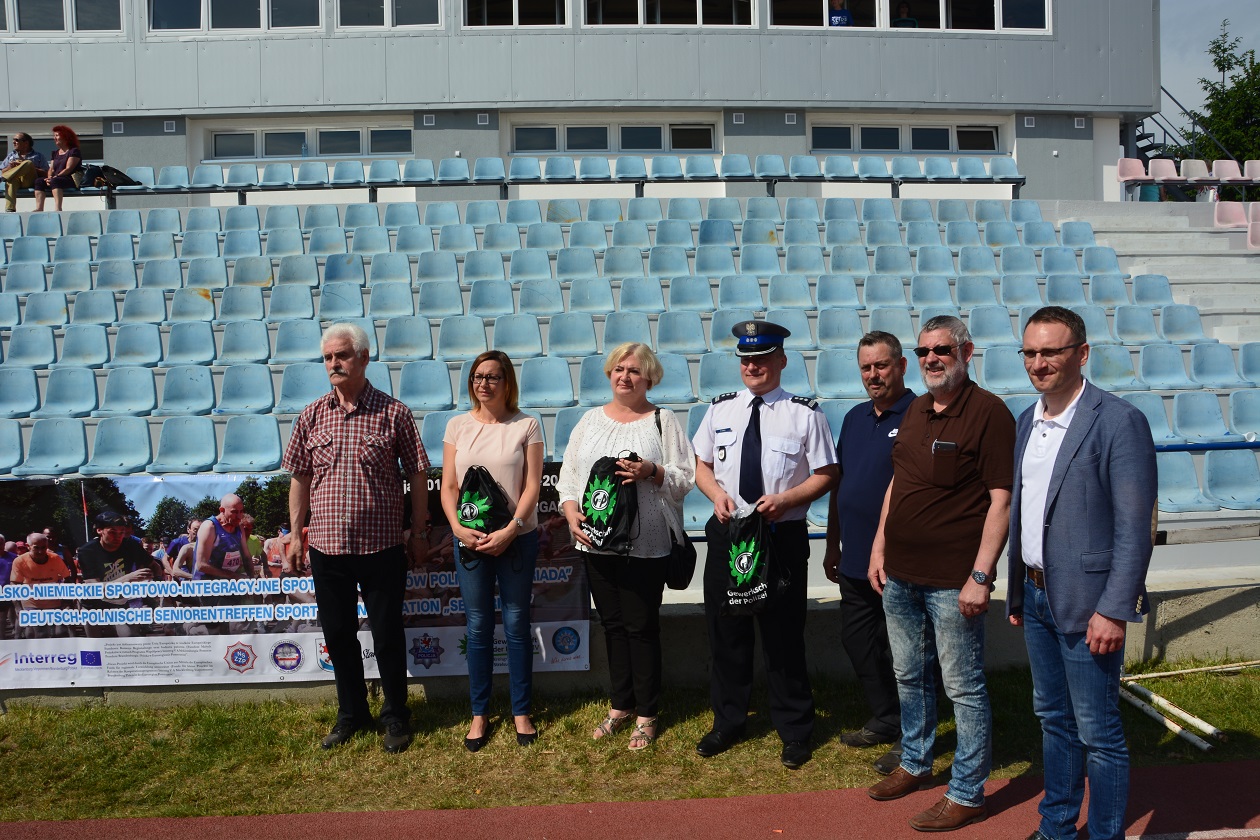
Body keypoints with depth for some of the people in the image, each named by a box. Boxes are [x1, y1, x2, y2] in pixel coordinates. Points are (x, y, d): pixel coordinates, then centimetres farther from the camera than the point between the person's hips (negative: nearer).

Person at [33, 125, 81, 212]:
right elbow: (51, 169, 17)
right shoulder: (56, 153, 26)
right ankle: (39, 208, -29)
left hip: (72, 180, -8)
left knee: (55, 181, -35)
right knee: (39, 181, -15)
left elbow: (68, 169, -11)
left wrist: (55, 177, -19)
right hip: (58, 179, 8)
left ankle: (58, 208, -49)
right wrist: (49, 177, -6)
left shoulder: (74, 151, 1)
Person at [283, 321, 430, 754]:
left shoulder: (393, 413, -4)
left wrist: (419, 530, -1)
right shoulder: (312, 416, 4)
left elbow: (417, 474, 0)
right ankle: (351, 712, 33)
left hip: (381, 545, -3)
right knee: (338, 634, 14)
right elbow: (300, 476, 10)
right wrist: (295, 532, 9)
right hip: (326, 545, 3)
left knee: (388, 634, 7)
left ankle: (395, 715, 25)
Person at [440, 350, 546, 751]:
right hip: (469, 538, 2)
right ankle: (479, 714, 21)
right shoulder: (458, 425, 5)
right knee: (478, 628, 8)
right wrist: (458, 527, -11)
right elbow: (448, 486, 4)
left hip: (517, 538, -1)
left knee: (516, 625, 6)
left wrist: (510, 530, -15)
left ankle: (521, 711, 20)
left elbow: (532, 486, -5)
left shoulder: (526, 426, -1)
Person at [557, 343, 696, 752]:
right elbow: (569, 474, 11)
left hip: (645, 544, -4)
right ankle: (620, 706, 28)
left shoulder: (663, 421, 0)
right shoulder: (591, 420, 12)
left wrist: (652, 471, -20)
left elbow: (686, 478, -3)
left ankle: (646, 714, 17)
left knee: (641, 627, 2)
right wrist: (572, 513, -4)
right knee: (612, 624, 13)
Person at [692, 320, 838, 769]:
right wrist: (717, 494, -8)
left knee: (784, 635, 6)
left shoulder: (805, 413, -4)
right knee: (725, 631, 13)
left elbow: (827, 474, -3)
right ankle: (727, 721, 32)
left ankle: (794, 730, 26)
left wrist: (785, 500, -18)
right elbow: (700, 464, 13)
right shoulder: (720, 409, 7)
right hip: (727, 533, 4)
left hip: (783, 537, -3)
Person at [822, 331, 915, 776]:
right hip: (855, 560, 8)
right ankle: (883, 722, 34)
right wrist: (833, 546, 16)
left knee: (900, 651, 4)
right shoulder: (854, 418, 12)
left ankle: (909, 738, 21)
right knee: (858, 644, 17)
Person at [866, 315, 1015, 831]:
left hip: (952, 581, -7)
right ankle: (915, 764, 38)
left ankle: (967, 794, 19)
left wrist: (981, 575, -19)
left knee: (964, 688, 4)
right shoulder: (915, 411, 11)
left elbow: (1001, 499, -16)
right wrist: (879, 546, 13)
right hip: (899, 574, 8)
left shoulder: (988, 412, -12)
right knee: (909, 676, 20)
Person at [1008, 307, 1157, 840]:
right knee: (1053, 718, 19)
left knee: (1098, 733, 4)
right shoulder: (1027, 421, 9)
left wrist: (1114, 610, -19)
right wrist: (1016, 591, 13)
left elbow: (1134, 529, -16)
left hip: (1086, 603, -7)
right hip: (1036, 596, 7)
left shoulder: (1119, 421, -14)